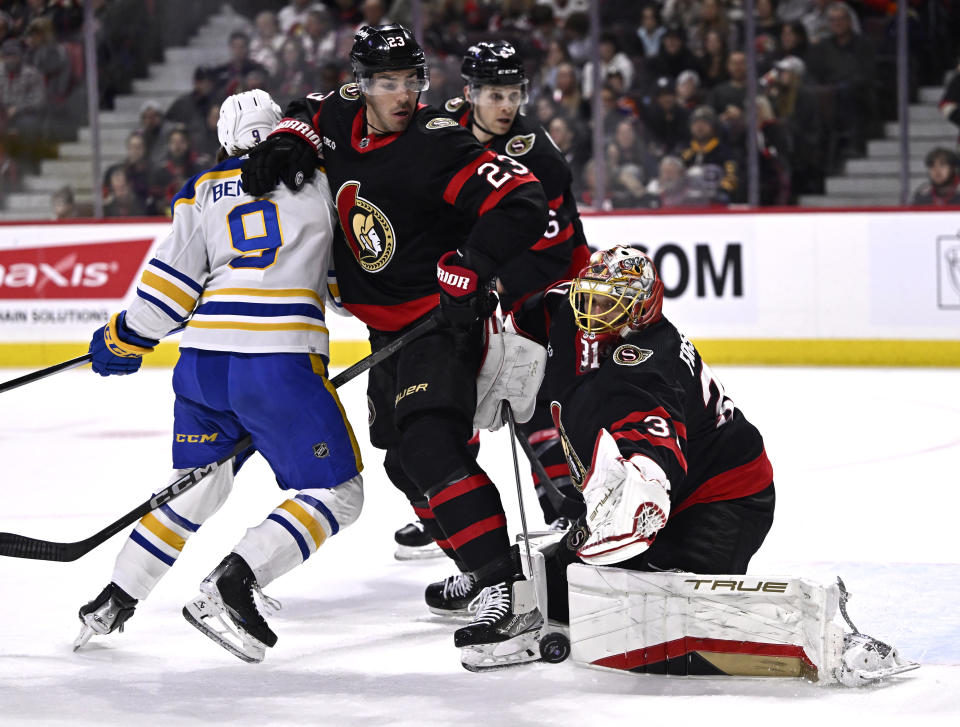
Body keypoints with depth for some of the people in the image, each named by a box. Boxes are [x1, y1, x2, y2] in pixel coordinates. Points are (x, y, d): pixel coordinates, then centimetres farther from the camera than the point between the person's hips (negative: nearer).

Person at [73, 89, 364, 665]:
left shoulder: (204, 191, 15)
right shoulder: (316, 176, 11)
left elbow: (173, 278, 11)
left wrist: (127, 338, 23)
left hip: (205, 358, 5)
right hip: (280, 362, -5)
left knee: (197, 487, 23)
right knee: (336, 493, 1)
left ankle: (113, 601, 22)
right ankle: (231, 584, -16)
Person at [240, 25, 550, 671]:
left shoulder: (438, 143, -21)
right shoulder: (344, 117, 2)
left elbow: (521, 200, -27)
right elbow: (312, 113, 26)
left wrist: (470, 268, -34)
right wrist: (287, 143, 5)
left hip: (442, 319, -9)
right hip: (388, 323, 9)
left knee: (430, 442, -27)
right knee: (403, 453, 19)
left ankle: (510, 591, -35)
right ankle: (481, 570, 34)